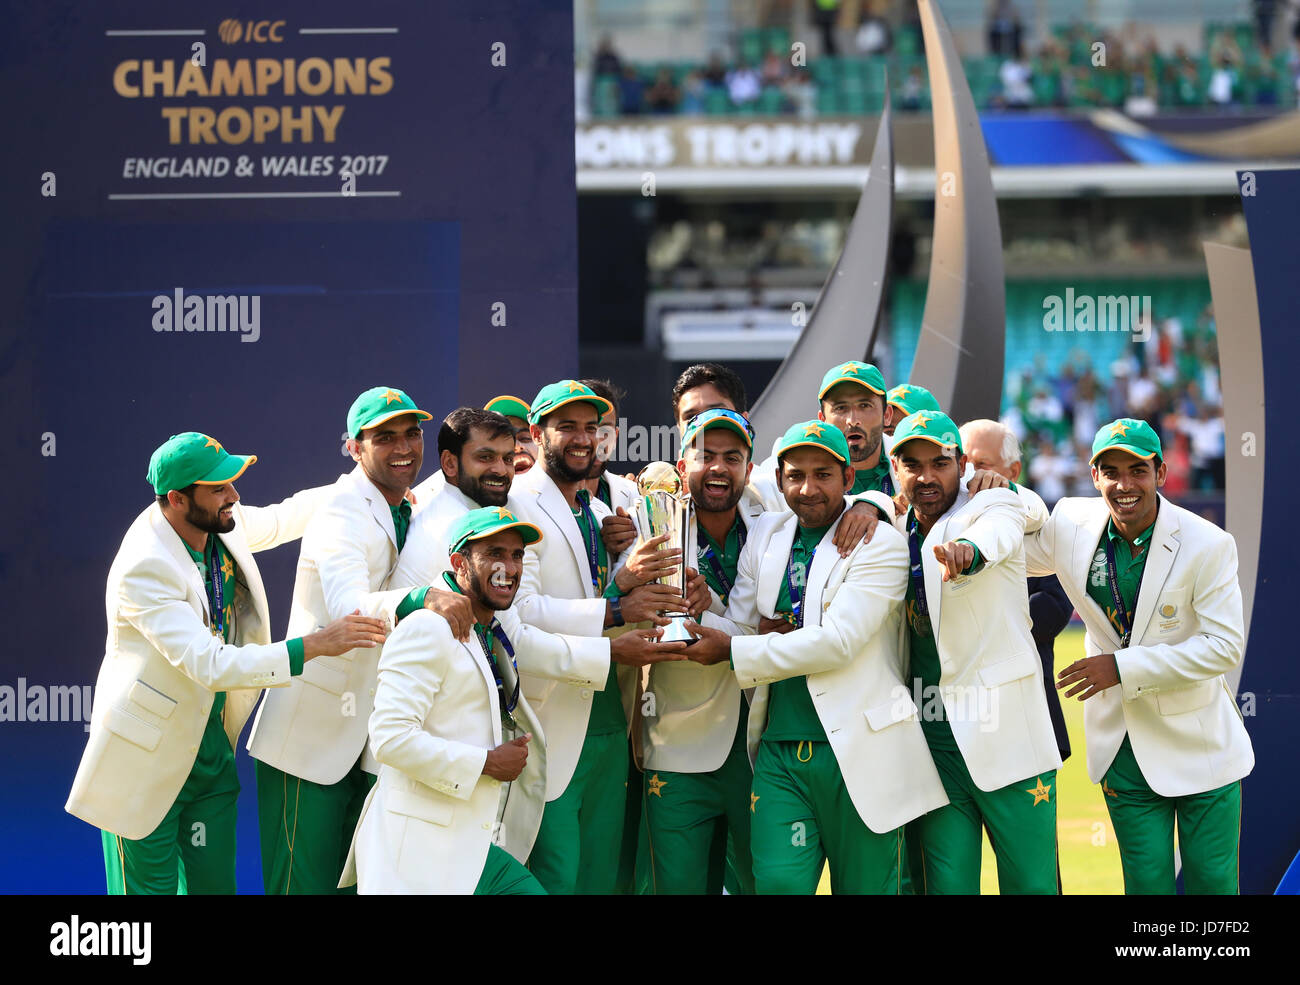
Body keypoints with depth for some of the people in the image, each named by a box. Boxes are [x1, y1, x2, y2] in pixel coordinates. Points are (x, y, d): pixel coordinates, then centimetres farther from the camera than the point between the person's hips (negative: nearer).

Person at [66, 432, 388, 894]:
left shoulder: (223, 526, -4)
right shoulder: (143, 569, -28)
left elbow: (279, 518, 20)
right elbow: (211, 665, -35)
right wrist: (316, 644, -36)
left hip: (212, 746, 7)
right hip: (148, 758, -7)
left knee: (214, 884, 9)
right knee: (152, 887, 1)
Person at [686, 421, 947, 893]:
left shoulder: (879, 544, -5)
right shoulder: (765, 535, 13)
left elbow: (838, 642, -15)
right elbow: (736, 628, 14)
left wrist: (733, 651, -12)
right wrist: (699, 616, -10)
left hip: (859, 753, -4)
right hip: (781, 752, 4)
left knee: (865, 887, 3)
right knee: (777, 883, -10)